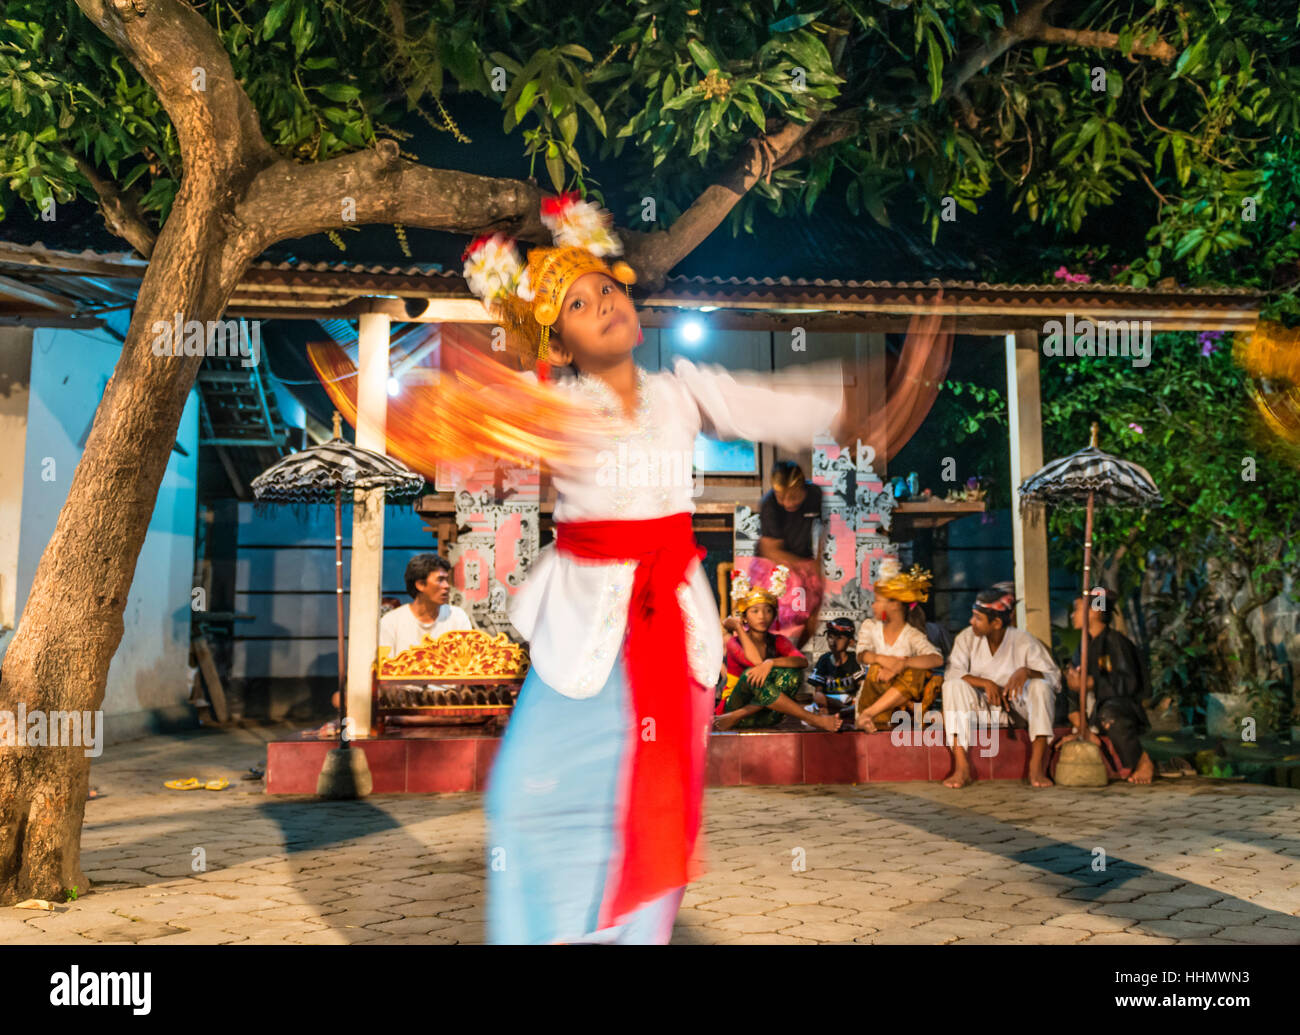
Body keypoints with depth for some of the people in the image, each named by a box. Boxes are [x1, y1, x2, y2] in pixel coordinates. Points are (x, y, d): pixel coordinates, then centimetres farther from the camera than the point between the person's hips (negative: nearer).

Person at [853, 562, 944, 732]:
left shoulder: (912, 635, -1)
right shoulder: (870, 626, 8)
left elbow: (937, 659, -20)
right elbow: (862, 655, -11)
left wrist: (902, 663, -36)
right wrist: (881, 659, -34)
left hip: (901, 702, 0)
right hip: (871, 697, 0)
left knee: (917, 673, -30)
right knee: (877, 669, -28)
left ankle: (867, 714, -32)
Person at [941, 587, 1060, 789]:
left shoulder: (1023, 641, -10)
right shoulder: (967, 637, -7)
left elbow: (1054, 676, -14)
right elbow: (951, 673, -16)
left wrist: (1026, 672, -34)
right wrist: (985, 683, -30)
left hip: (1018, 706, -1)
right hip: (981, 706, 1)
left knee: (1040, 686, -29)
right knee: (953, 686, -28)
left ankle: (1037, 768, -32)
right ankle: (962, 768, -33)